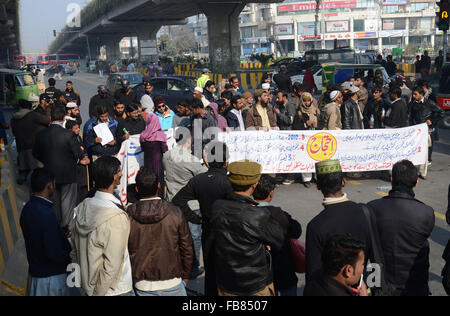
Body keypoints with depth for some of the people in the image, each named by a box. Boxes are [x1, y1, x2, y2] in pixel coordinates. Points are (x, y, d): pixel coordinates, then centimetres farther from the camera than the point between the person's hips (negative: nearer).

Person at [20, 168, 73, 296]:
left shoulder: (27, 208, -1)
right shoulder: (46, 214, -29)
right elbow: (53, 254, -28)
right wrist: (72, 255, -10)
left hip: (35, 270, 8)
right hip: (51, 275, -8)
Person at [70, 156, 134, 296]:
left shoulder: (82, 208, -4)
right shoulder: (117, 218, -26)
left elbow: (74, 251, 6)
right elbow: (111, 265, -24)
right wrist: (97, 293, -12)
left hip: (87, 286, 7)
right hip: (116, 290, -7)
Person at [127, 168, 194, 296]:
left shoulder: (128, 216, -10)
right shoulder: (175, 213, -11)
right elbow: (187, 248, -3)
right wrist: (185, 276, 11)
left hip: (142, 286, 1)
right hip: (171, 283, -1)